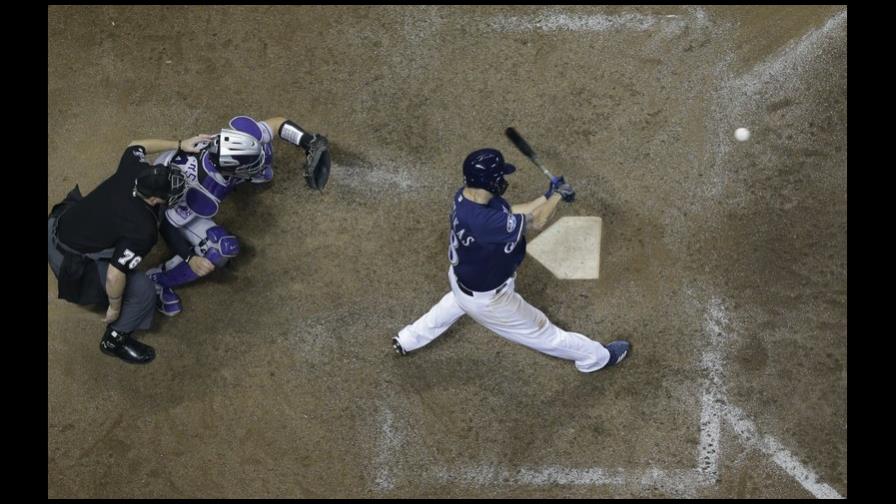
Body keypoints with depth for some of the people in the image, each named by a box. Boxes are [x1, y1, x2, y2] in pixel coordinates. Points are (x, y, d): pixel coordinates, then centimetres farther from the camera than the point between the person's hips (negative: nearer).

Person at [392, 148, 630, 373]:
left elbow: (508, 214, -2)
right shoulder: (484, 222, -44)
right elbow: (536, 222, -30)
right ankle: (597, 357, 34)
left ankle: (408, 340, 59)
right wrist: (558, 194, -12)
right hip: (487, 299, -8)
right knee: (542, 332, 13)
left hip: (461, 278, 8)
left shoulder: (466, 195, -18)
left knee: (457, 301, 43)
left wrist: (548, 196, -8)